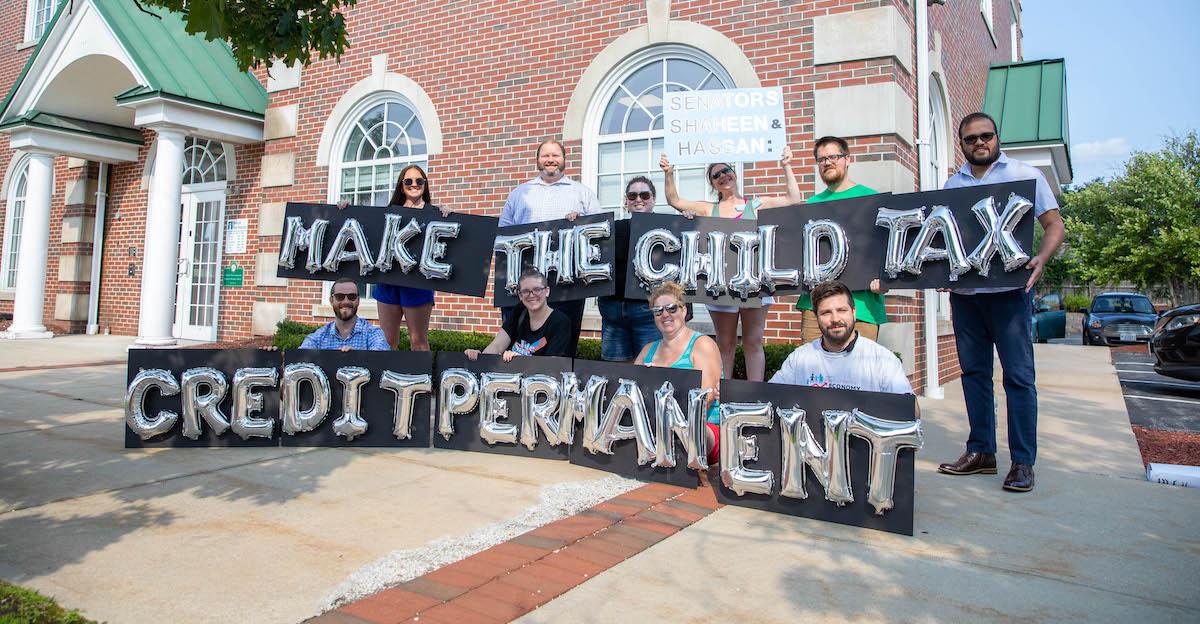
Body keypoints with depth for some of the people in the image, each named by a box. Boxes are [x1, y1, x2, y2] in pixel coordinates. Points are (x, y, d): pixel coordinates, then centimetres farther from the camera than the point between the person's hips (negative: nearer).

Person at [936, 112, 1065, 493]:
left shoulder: (1025, 175, 4)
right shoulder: (952, 186, 15)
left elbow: (1054, 224, 0)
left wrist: (1041, 259, -19)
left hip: (1008, 290, -4)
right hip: (963, 291, 4)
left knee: (1018, 375, -4)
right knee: (974, 372, 7)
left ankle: (1022, 461, 3)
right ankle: (981, 452, 16)